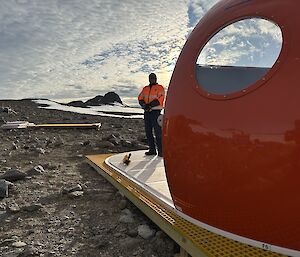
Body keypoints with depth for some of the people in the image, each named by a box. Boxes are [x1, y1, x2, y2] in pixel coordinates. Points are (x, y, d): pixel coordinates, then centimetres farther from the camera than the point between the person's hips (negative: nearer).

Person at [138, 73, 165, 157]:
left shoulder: (160, 88, 2)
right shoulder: (145, 89, 18)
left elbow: (160, 99, -12)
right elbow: (140, 98, 10)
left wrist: (150, 105, -22)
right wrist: (144, 105, -11)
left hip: (155, 111, -6)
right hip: (147, 112, 6)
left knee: (157, 131, -8)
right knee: (148, 131, 7)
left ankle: (160, 150, -3)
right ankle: (152, 150, 15)